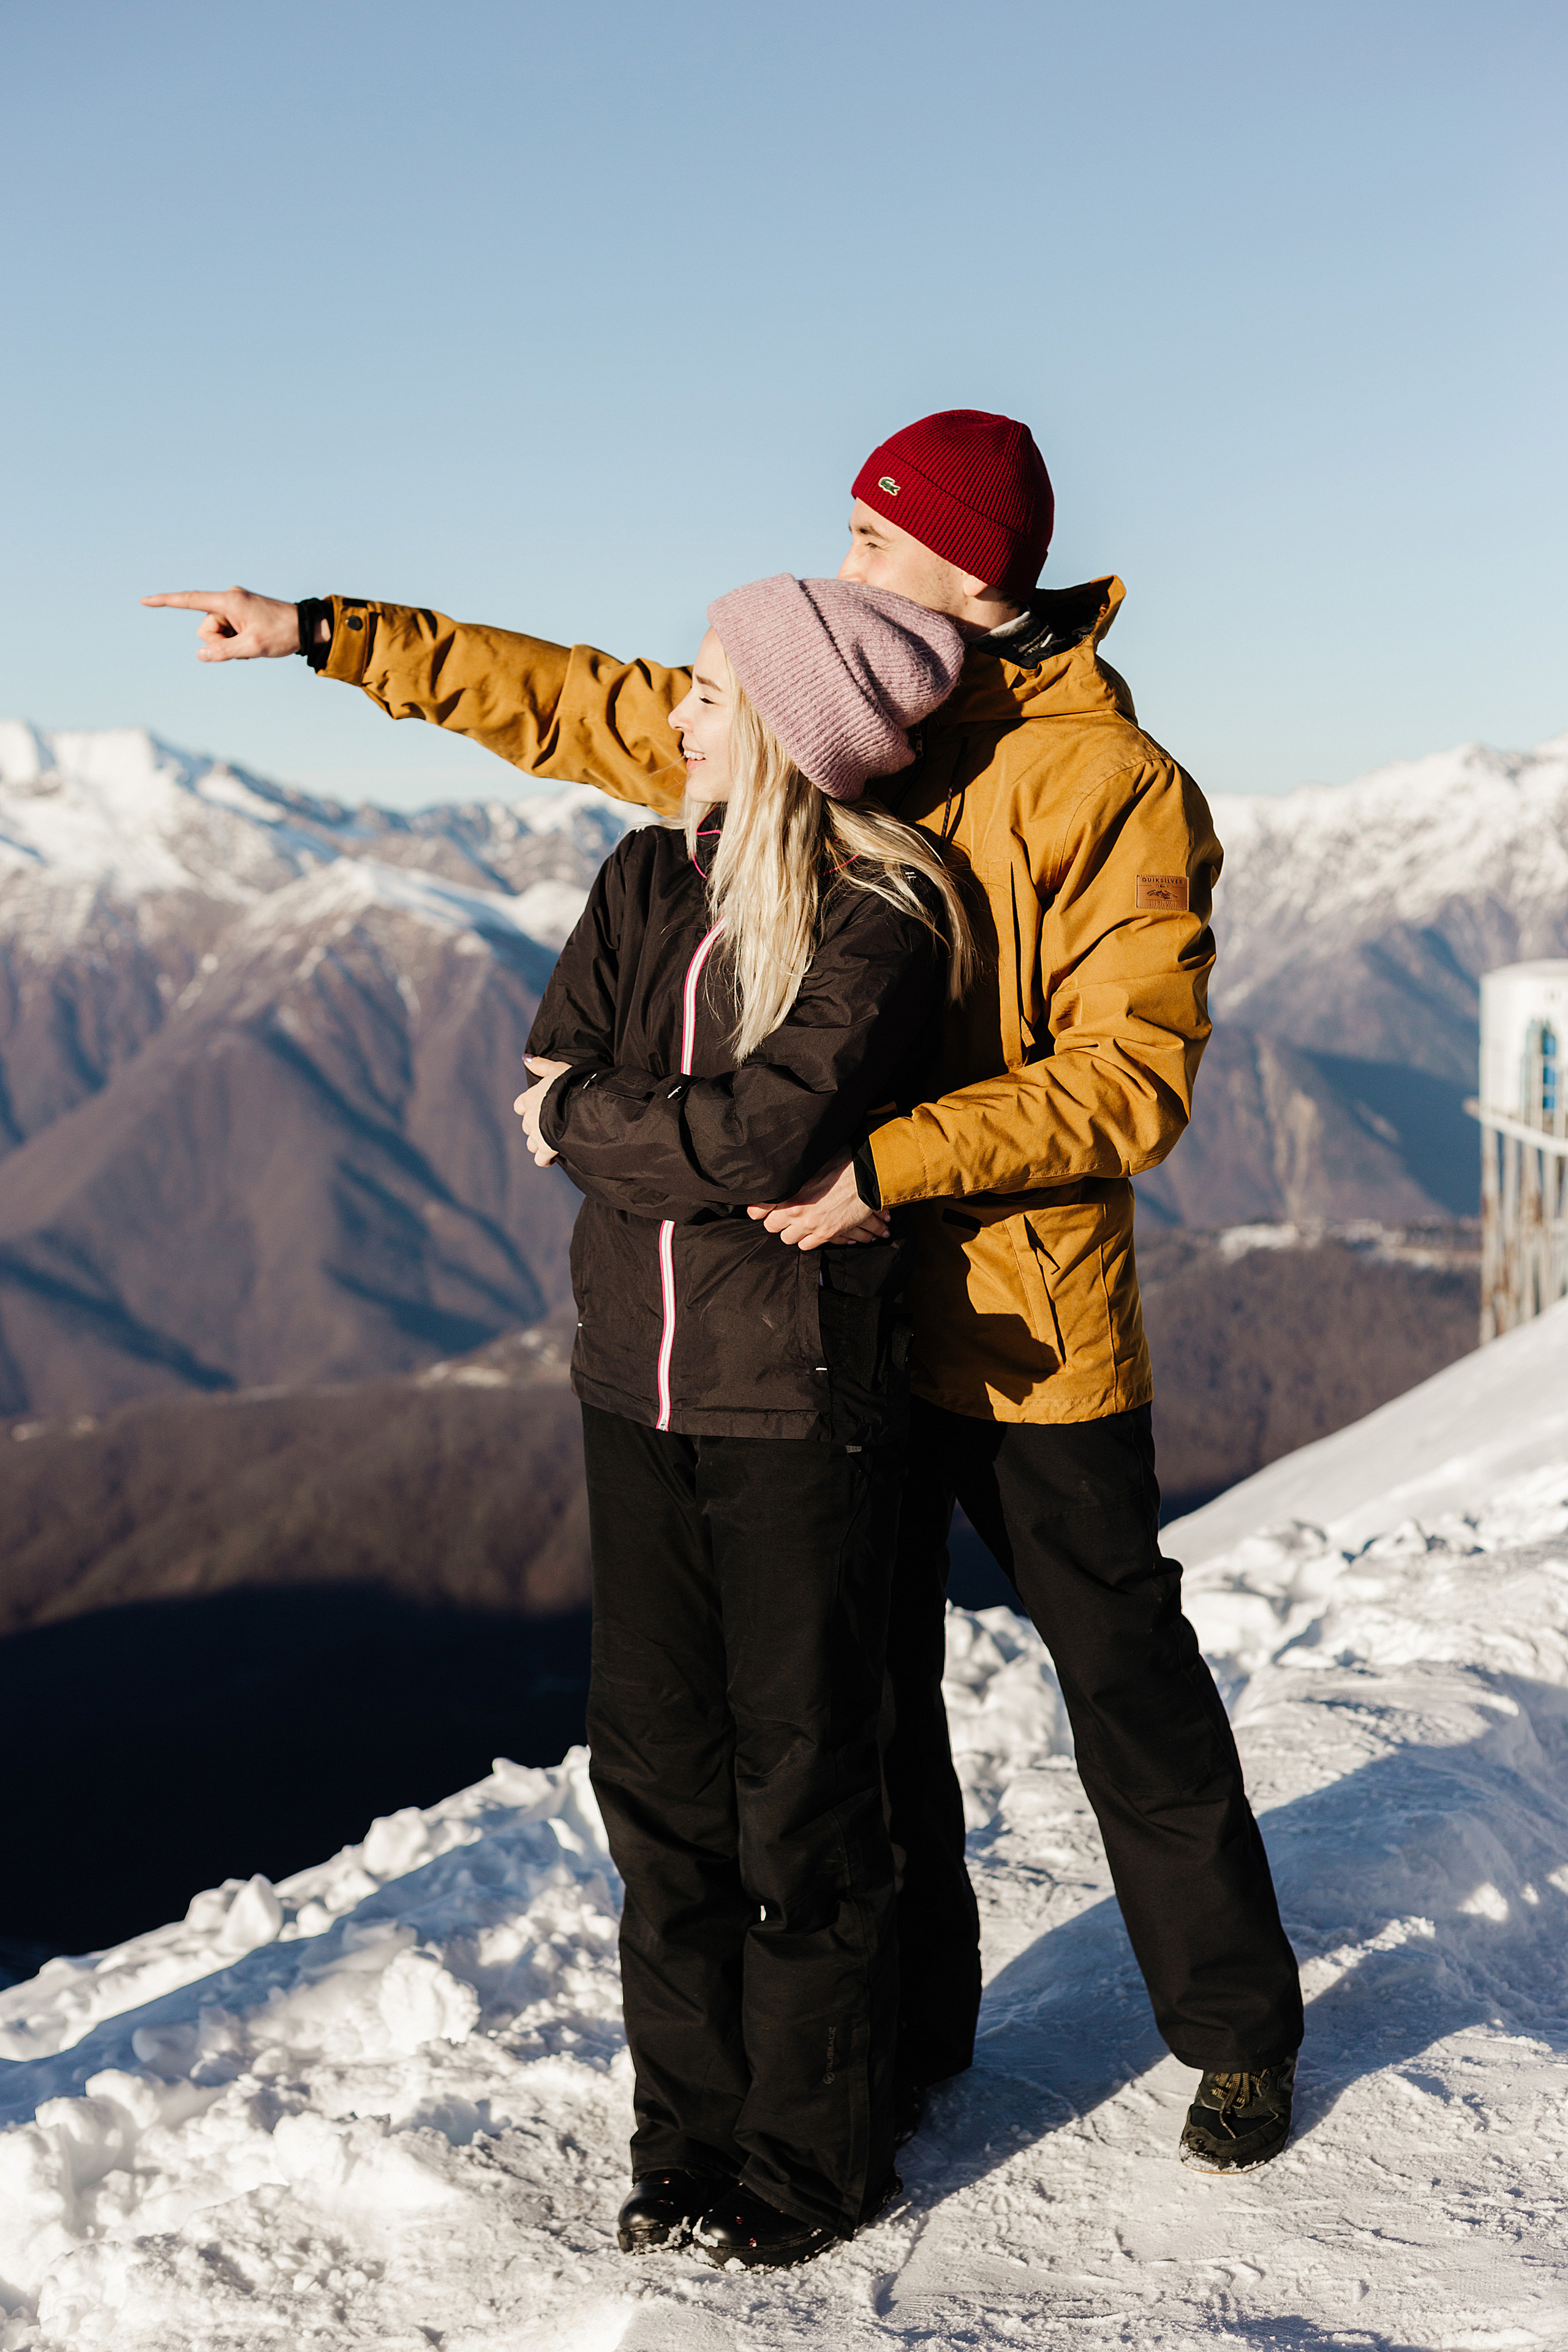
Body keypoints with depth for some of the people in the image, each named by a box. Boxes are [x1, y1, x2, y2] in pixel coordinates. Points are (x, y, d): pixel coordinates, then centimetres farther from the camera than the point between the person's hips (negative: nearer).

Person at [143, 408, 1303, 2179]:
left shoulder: (1114, 785, -14)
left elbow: (1135, 1073, -20)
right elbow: (582, 707, 12)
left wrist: (885, 1168, -28)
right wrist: (327, 634, 10)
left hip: (1027, 1318, -5)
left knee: (1129, 1690, 8)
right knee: (860, 1686, 13)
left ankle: (1238, 2031, 28)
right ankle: (911, 2024, 31)